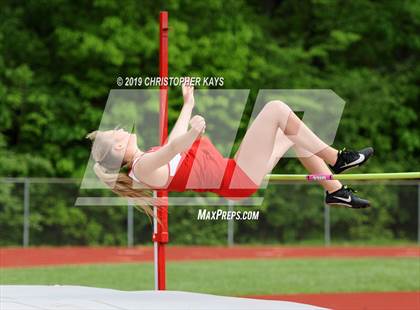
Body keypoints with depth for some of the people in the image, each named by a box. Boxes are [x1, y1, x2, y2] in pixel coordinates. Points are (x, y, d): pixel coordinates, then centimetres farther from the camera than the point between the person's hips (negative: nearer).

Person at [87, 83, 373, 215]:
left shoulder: (148, 159, 12)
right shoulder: (144, 167, -18)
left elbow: (174, 141, 31)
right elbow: (172, 148, -41)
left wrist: (188, 104, 44)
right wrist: (193, 133, -61)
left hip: (236, 177, 11)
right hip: (238, 178, -11)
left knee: (292, 133, 17)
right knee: (276, 109, -11)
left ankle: (335, 190, 17)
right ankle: (334, 159, -1)